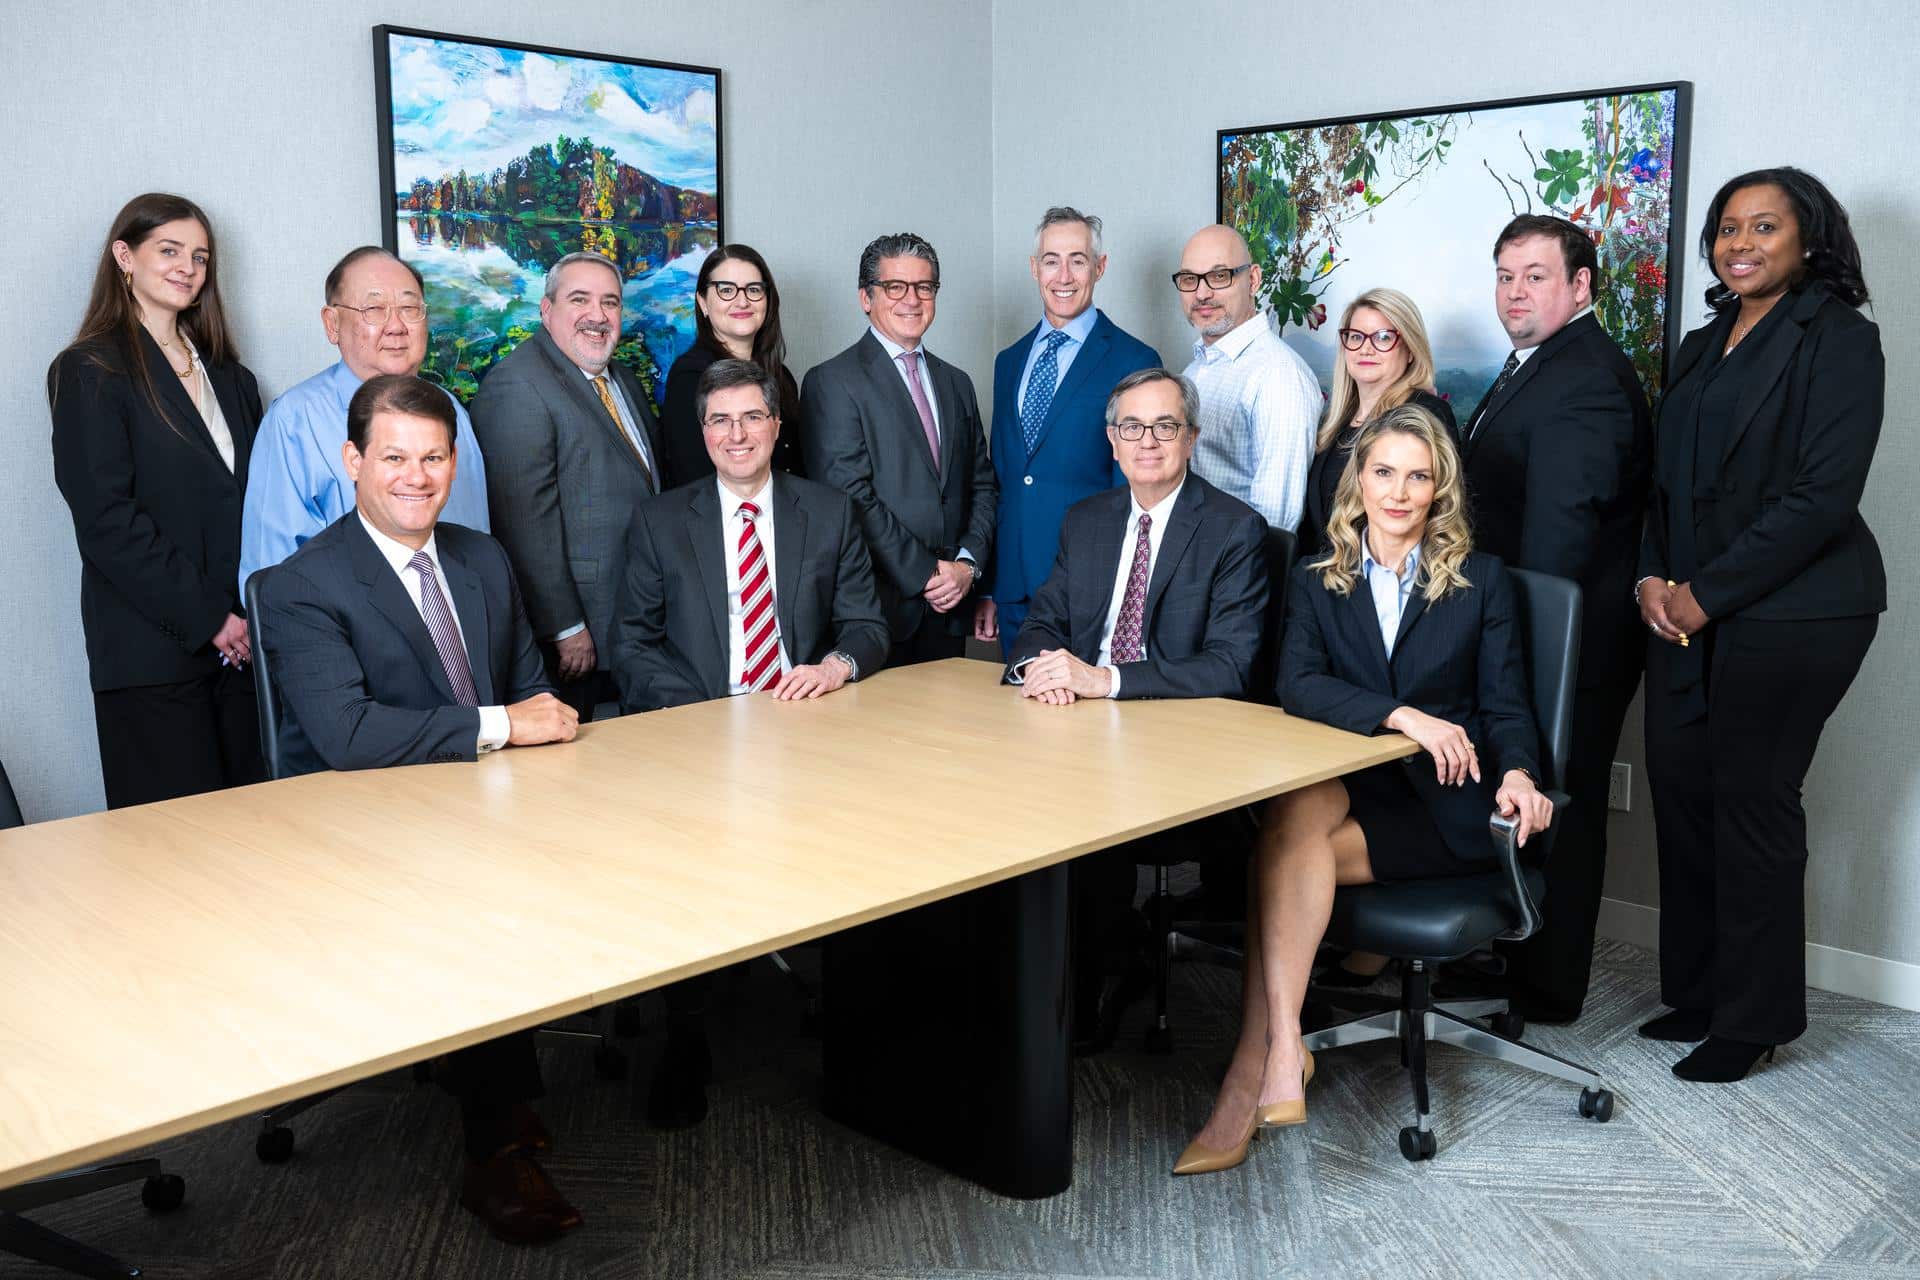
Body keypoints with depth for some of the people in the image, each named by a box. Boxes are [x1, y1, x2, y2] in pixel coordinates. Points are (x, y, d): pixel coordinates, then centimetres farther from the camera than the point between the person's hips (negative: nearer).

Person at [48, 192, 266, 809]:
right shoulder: (89, 372, -1)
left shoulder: (228, 375, 19)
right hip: (154, 655, -5)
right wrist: (208, 618, -13)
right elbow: (106, 521, -10)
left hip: (245, 642, 5)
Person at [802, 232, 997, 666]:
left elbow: (982, 485, 16)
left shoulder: (956, 384, 16)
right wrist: (926, 574, -12)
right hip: (878, 606, -5)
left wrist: (968, 563, -2)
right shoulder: (832, 382, -5)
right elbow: (852, 497, -13)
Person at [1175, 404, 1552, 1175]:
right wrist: (1401, 716, -23)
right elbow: (1296, 685, -8)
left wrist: (1517, 772, -17)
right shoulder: (1315, 579, 11)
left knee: (1285, 847, -28)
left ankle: (1251, 1077, -27)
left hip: (1445, 804, -2)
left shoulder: (1481, 580, 10)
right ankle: (1281, 1059, -38)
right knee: (1294, 815, -35)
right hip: (1347, 785, 2)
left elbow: (1505, 702, 5)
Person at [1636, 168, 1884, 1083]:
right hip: (1690, 611, 7)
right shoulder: (1704, 346, 16)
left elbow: (1823, 494, -15)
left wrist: (1706, 593, -14)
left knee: (1751, 802, -1)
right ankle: (1697, 995, 22)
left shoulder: (1838, 338, -6)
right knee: (1680, 790, 7)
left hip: (1792, 612, -7)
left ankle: (1754, 1018, 15)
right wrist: (1652, 576, 1)